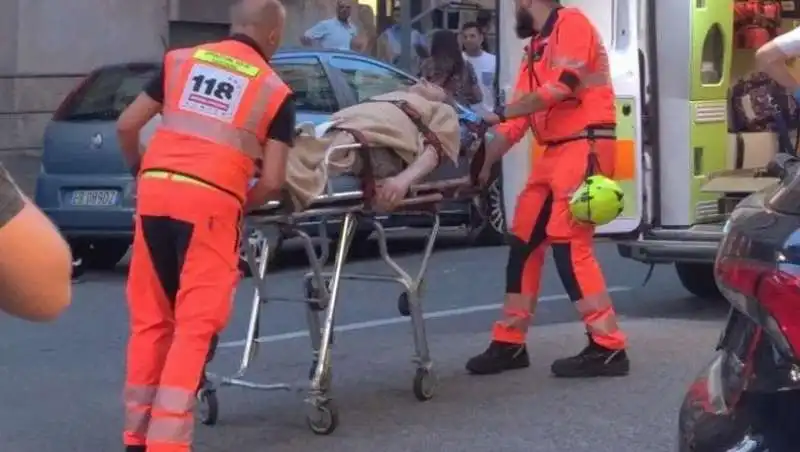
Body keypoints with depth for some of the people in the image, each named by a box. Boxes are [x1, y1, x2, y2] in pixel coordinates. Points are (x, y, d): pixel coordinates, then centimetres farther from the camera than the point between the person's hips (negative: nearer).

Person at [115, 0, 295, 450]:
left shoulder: (180, 60, 16)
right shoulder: (275, 91, 9)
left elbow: (127, 126, 13)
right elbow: (272, 181, 2)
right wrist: (246, 205, 21)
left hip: (155, 191, 4)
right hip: (211, 201, -4)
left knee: (151, 319, 14)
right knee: (196, 326, 1)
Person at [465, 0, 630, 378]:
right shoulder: (535, 49, 20)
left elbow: (561, 87, -17)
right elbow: (517, 121, 16)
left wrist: (498, 114, -13)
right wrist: (482, 168, 10)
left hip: (584, 147, -9)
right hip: (554, 152, 9)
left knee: (569, 244, -14)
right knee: (524, 243, 8)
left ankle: (608, 348, -11)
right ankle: (509, 344, 14)